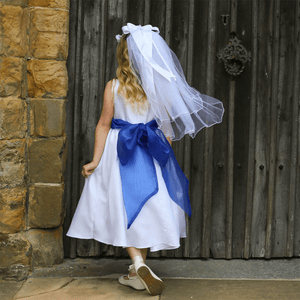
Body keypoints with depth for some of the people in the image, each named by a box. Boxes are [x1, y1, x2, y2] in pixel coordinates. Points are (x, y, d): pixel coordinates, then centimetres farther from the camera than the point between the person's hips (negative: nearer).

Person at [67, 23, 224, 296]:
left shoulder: (113, 87, -8)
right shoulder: (161, 87, -3)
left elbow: (104, 124, -6)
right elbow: (168, 125, 1)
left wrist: (95, 161, 0)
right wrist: (165, 155, 13)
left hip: (120, 151, -2)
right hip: (152, 153, 2)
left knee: (125, 209, 8)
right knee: (147, 209, 11)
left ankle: (138, 264, -9)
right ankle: (137, 274, 20)